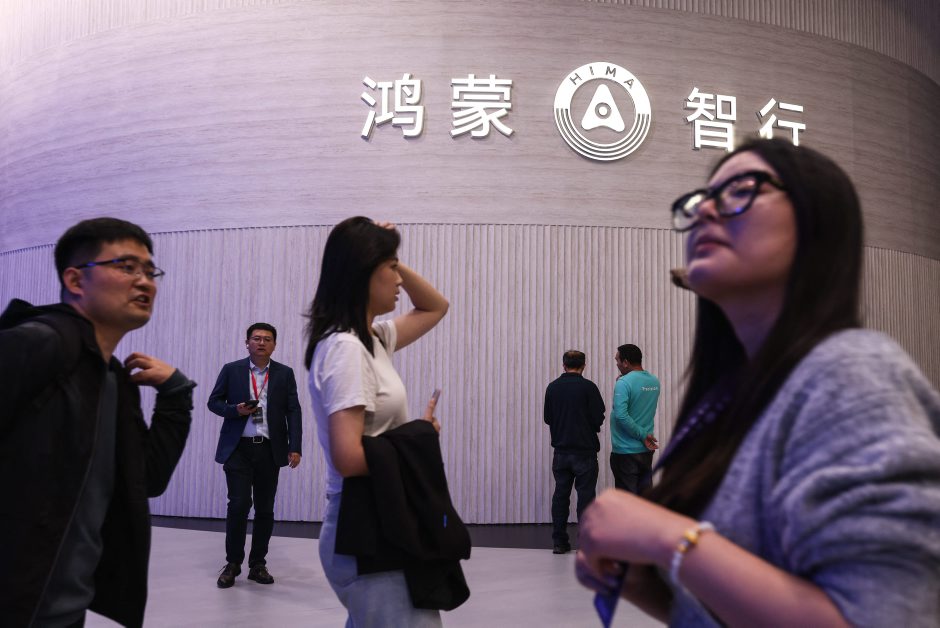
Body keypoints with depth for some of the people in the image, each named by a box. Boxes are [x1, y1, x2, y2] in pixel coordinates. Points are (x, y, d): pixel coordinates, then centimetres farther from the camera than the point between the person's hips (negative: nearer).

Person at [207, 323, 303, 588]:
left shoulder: (285, 374, 6)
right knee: (239, 504, -8)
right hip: (238, 448, -1)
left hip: (270, 450, 2)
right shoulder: (231, 370, 4)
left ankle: (258, 564, 19)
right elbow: (214, 402, 8)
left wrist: (295, 447, -7)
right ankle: (233, 563, 10)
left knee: (265, 509, 6)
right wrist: (235, 410, -13)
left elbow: (293, 411, 2)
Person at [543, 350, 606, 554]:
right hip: (584, 450, -4)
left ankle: (559, 541, 9)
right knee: (585, 495, 0)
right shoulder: (588, 387, -9)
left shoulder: (553, 387, 4)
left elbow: (548, 418, 8)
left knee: (560, 494, 8)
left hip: (560, 450, 4)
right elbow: (599, 417, -10)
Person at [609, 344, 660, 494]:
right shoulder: (654, 381, 6)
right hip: (646, 449, 7)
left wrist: (642, 435, -17)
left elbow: (621, 415, -25)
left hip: (625, 451, -7)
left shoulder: (624, 382, -17)